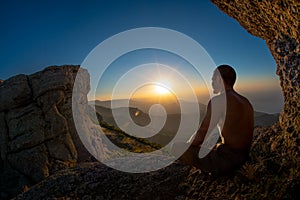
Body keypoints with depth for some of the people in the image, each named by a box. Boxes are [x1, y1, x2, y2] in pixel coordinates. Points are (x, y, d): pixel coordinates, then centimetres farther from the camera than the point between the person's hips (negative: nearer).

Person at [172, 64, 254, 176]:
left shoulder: (218, 101, -17)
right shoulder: (245, 101, 10)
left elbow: (201, 135, -17)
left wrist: (188, 146, 3)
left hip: (226, 161, -9)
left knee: (177, 147, -8)